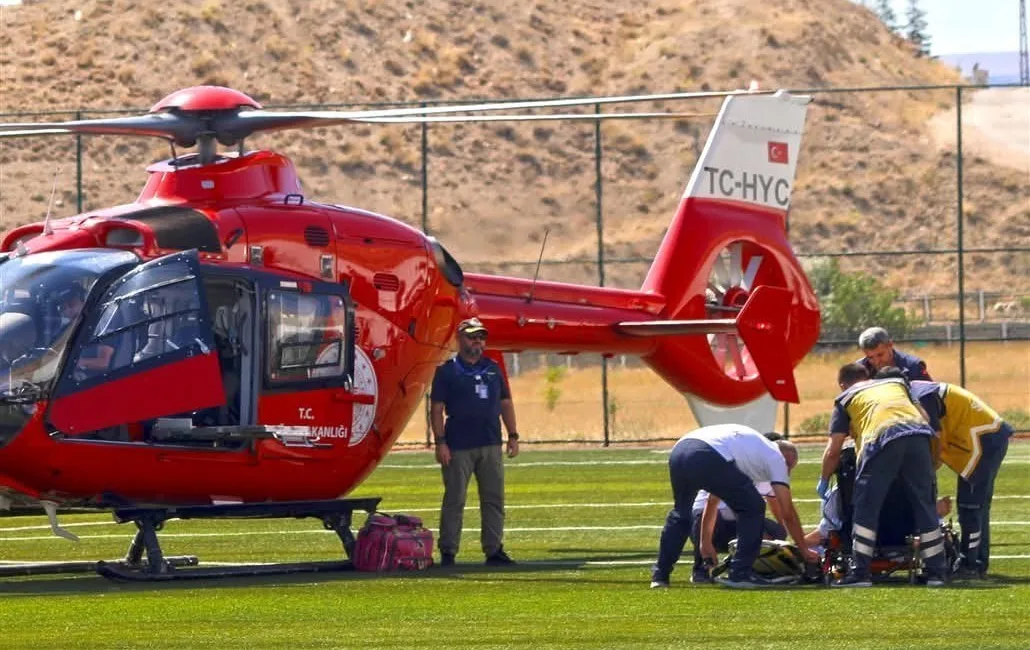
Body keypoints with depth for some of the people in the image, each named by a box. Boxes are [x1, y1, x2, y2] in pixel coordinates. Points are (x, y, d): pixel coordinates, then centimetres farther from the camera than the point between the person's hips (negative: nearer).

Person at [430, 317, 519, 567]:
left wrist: (513, 436, 11)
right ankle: (448, 552, 2)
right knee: (454, 500, -2)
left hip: (490, 445, 5)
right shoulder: (447, 372, 0)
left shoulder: (493, 370, 15)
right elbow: (436, 409, -3)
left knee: (494, 500, 5)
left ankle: (494, 550, 10)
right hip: (459, 448, -5)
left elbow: (505, 404, 18)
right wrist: (440, 442, -11)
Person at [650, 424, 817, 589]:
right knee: (753, 509, 12)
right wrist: (804, 550, 31)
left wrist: (705, 542, 51)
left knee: (680, 514, 31)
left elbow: (712, 501, 47)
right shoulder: (776, 458, 24)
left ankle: (660, 575, 28)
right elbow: (788, 514, 20)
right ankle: (740, 573, 9)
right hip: (707, 460, -7)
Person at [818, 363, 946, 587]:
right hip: (918, 432, 3)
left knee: (866, 507, 5)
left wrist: (824, 480, 37)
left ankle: (861, 572, 0)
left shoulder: (845, 399, 27)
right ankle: (936, 572, 14)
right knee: (925, 506, 12)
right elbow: (924, 415, 33)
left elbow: (833, 449, 22)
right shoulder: (897, 383, 37)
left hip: (880, 438, -3)